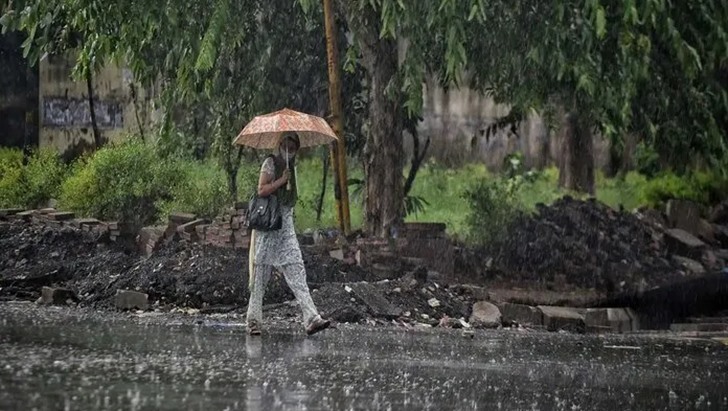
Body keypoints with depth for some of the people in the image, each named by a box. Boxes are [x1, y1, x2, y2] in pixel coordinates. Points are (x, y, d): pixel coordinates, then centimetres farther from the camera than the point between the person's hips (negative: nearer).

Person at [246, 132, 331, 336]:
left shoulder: (290, 167, 18)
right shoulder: (271, 163, -4)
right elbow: (261, 190, -16)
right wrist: (282, 180, -17)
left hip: (286, 224, 6)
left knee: (296, 271, -5)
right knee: (261, 273, -1)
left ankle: (311, 319, -14)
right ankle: (254, 320, 7)